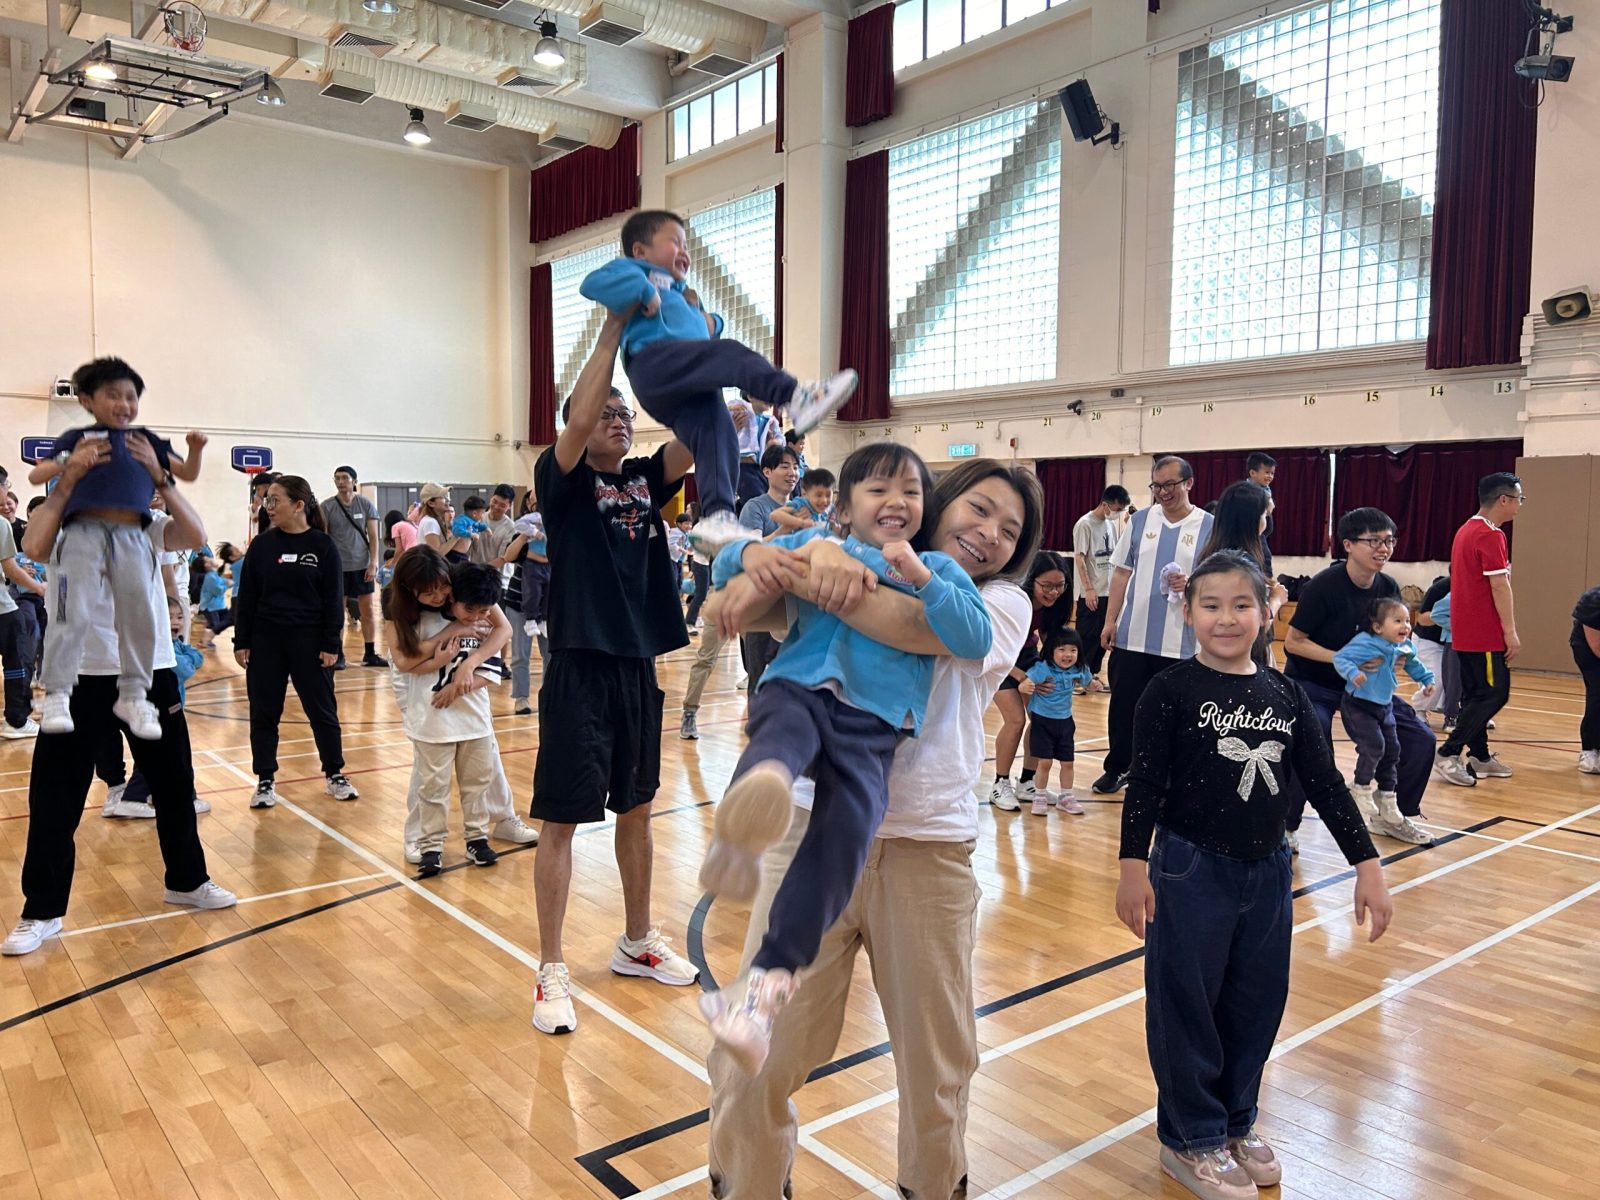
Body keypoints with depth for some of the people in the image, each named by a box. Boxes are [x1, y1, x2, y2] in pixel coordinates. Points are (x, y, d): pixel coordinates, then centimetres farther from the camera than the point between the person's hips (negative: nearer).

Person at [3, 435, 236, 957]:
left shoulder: (148, 524, 3)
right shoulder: (64, 525, -3)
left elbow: (196, 538, -17)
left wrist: (160, 478, -26)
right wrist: (69, 480, -30)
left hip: (151, 673, 2)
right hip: (80, 678, -2)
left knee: (174, 783, 13)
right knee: (54, 797, 3)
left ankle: (186, 881, 31)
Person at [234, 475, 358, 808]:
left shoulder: (323, 545, -5)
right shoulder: (261, 545, 3)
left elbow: (334, 598, -4)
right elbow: (247, 596, 5)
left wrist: (331, 644, -8)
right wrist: (241, 641, 1)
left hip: (310, 641, -2)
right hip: (265, 641, 3)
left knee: (322, 709, 6)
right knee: (263, 712, 6)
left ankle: (335, 774, 20)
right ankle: (265, 781, 18)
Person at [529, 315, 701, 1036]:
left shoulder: (644, 482, 10)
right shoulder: (562, 482, -4)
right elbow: (579, 418, -23)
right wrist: (614, 324, -20)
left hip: (639, 667, 6)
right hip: (580, 670, -6)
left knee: (636, 809, 17)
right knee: (562, 821, 0)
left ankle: (637, 943, 32)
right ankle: (552, 971, 12)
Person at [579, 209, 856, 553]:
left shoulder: (680, 294, 44)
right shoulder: (637, 271, 18)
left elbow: (702, 337, 48)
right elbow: (594, 283, -1)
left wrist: (710, 322, 25)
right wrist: (644, 292, -6)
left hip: (688, 392, 8)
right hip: (656, 364, -8)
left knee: (717, 437, -15)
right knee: (729, 354, -28)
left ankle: (716, 517, -27)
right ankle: (796, 396, -46)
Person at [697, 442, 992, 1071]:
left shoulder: (938, 569, 20)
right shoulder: (815, 543, 21)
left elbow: (977, 640, 4)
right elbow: (724, 567, 21)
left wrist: (922, 578, -7)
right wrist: (749, 552, -3)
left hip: (872, 719, -1)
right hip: (798, 684, 1)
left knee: (849, 824, -25)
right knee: (784, 726, -37)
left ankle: (769, 978, -26)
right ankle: (757, 790, -70)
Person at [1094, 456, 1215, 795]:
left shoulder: (1209, 527, -2)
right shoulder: (1140, 520, 6)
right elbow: (1121, 573, 9)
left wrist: (1191, 583, -22)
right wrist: (1110, 620, 5)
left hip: (1180, 643, -2)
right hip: (1132, 637, 3)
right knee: (1124, 707, 10)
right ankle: (1118, 768, 27)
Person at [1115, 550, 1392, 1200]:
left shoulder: (1286, 695, 2)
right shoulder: (1171, 690, -10)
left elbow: (1324, 782, 6)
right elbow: (1145, 783, -11)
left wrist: (1367, 864, 4)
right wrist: (1133, 866, -15)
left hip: (1268, 871, 5)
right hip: (1190, 871, -4)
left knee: (1257, 1003, 15)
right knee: (1185, 1003, 6)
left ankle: (1235, 1122, 35)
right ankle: (1190, 1138, 24)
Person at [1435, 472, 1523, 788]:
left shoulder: (1467, 530, 14)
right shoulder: (1490, 535, -15)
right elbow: (1499, 586, -18)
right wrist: (1511, 631, -16)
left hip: (1464, 631, 9)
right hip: (1485, 633, -9)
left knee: (1476, 695, 13)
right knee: (1494, 694, -4)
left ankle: (1479, 756, 18)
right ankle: (1448, 753, -5)